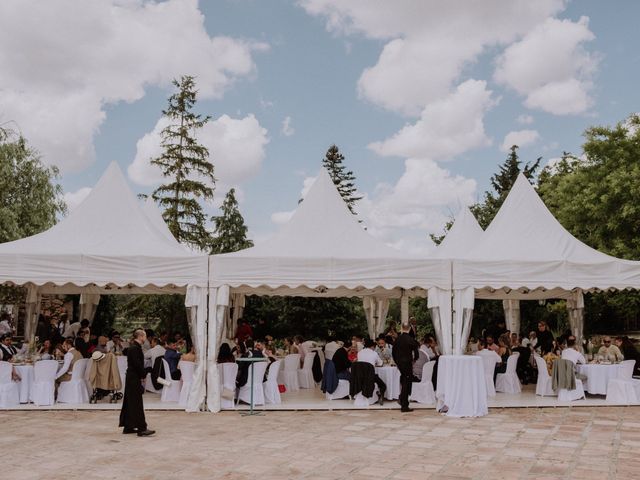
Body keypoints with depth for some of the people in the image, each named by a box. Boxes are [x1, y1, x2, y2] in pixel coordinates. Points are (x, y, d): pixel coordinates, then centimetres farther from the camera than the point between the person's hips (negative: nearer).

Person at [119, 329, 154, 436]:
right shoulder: (135, 348, -17)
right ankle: (141, 428, -8)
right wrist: (143, 375, -11)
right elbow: (137, 364, -22)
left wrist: (143, 373, 10)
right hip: (134, 379, -10)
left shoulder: (133, 347, 15)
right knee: (137, 404, -9)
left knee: (129, 403, 14)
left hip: (131, 379, 10)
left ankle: (127, 427, 20)